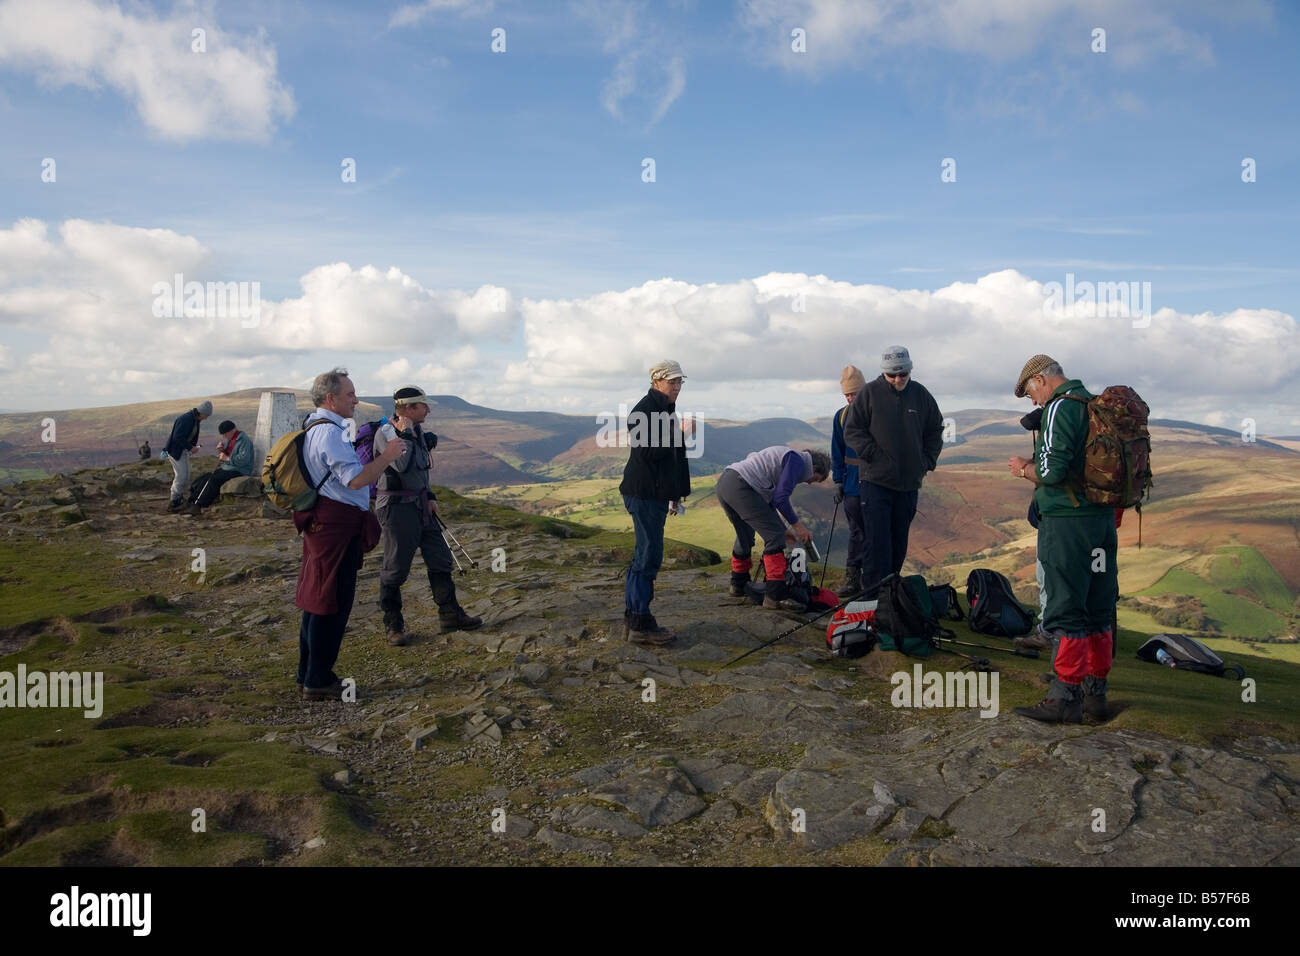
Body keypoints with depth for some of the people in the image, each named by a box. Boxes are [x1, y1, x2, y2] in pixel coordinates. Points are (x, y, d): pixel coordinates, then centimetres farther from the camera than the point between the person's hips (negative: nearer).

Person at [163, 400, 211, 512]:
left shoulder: (196, 420, 7)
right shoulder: (185, 419, -23)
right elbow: (177, 437, -27)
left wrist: (194, 445, 4)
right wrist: (190, 447, -24)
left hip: (184, 451, 10)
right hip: (175, 450, -10)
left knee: (186, 476, 11)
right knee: (181, 476, -11)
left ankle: (180, 499, 20)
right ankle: (173, 502, -4)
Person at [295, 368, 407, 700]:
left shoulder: (315, 427, 16)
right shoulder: (330, 432, -18)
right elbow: (356, 479, -24)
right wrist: (387, 456, -14)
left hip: (321, 522, 11)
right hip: (337, 525, -11)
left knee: (318, 598, 16)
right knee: (332, 601, -4)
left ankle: (309, 674, 26)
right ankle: (319, 681, 3)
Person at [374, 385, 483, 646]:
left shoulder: (417, 431, 12)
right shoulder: (386, 433, -14)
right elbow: (401, 465, -29)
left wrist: (430, 497, 14)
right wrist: (405, 434, -18)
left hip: (420, 505, 8)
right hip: (396, 506, -8)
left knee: (439, 559, 10)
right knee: (396, 568, 0)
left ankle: (450, 615, 21)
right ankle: (393, 626, 13)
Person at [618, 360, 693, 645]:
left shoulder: (667, 410, 18)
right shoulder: (644, 410, -13)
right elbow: (648, 452, -23)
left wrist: (675, 495, 25)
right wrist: (679, 433, -24)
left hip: (656, 494, 10)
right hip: (644, 493, -10)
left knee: (644, 556, 13)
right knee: (649, 556, -8)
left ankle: (632, 619, 20)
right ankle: (640, 624, -2)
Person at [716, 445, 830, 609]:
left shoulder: (786, 455, 29)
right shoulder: (798, 461, -1)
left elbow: (770, 499, 30)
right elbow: (780, 498, -11)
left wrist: (782, 528, 28)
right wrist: (797, 525, -2)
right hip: (740, 486, -11)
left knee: (745, 535, 29)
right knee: (774, 536, -7)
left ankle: (739, 586, 45)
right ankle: (775, 596, -11)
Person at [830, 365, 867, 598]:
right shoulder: (841, 416, 8)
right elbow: (837, 452, 13)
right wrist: (838, 481, 7)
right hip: (852, 484, 4)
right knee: (856, 532, 8)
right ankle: (852, 580, 11)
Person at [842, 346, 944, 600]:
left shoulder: (921, 395, 9)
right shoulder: (869, 393, -2)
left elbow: (935, 431, 19)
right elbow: (852, 431, -2)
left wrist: (928, 460, 8)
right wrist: (874, 455, -11)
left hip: (909, 483, 4)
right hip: (875, 481, -4)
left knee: (899, 541, 10)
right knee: (877, 540, -10)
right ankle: (873, 595, -9)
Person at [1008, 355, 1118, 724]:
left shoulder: (1060, 407, -11)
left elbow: (1051, 470, -20)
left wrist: (1023, 469, -1)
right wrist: (1037, 467, 18)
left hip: (1066, 522, -9)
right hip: (1103, 517, 9)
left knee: (1064, 609, -6)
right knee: (1098, 609, 12)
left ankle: (1065, 698, -3)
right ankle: (1095, 693, 20)